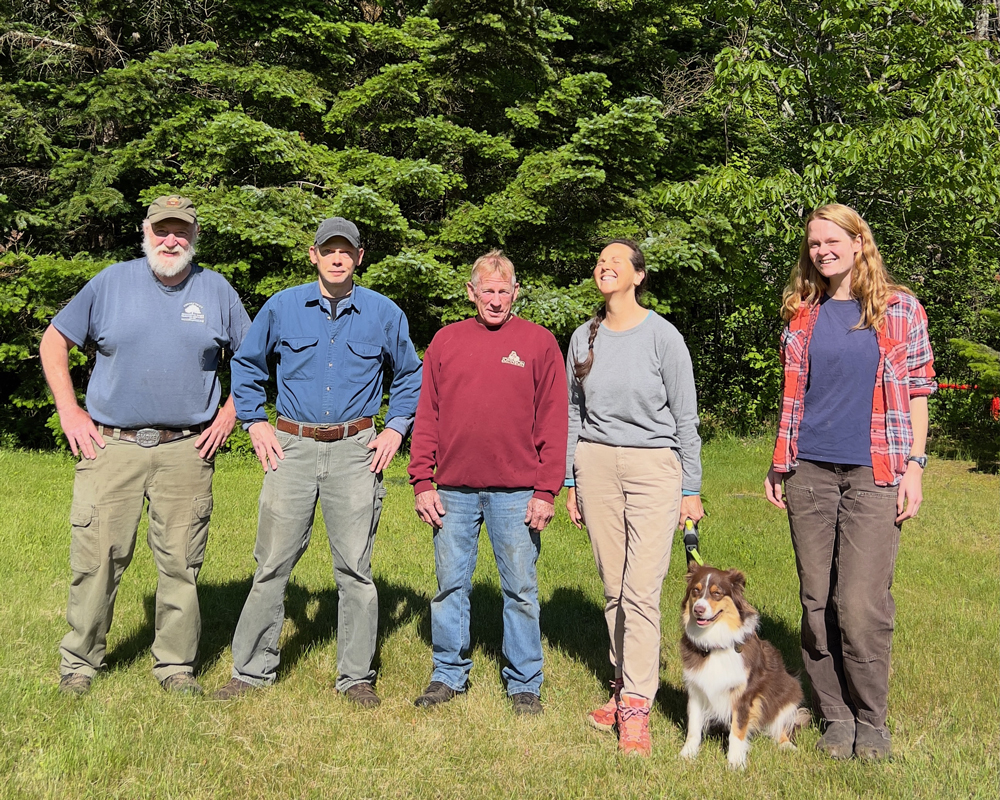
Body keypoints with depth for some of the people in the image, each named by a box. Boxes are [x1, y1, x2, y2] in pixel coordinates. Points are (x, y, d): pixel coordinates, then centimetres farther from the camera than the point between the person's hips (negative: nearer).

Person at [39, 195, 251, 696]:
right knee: (96, 557, -1)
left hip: (187, 449, 1)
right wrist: (68, 411, 4)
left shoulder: (216, 291, 8)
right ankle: (78, 664, 16)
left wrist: (229, 414, 6)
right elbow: (54, 341, 11)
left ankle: (176, 667, 16)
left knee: (180, 563, 4)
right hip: (110, 445, 0)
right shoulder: (111, 282, 5)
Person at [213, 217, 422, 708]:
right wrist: (255, 423, 9)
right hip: (292, 446, 1)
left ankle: (356, 675, 13)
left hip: (355, 451, 0)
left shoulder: (385, 314, 5)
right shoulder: (283, 307, 6)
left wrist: (396, 429, 6)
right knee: (272, 563, 2)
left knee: (355, 567, 2)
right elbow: (246, 364, 18)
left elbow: (409, 378, 18)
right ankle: (252, 669, 15)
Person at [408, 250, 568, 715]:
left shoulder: (539, 343, 2)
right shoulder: (446, 341, 8)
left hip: (515, 492, -2)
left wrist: (546, 490, -6)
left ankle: (524, 682, 18)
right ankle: (449, 674, 25)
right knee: (450, 585, 10)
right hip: (454, 489, 2)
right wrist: (423, 483, 1)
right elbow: (427, 417, 8)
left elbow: (552, 422, -1)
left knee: (520, 589, 6)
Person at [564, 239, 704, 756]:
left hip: (654, 466, -4)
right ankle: (624, 684, 21)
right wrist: (570, 481, 12)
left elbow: (685, 417, -1)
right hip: (596, 465, 4)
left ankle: (636, 708, -4)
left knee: (642, 590, -9)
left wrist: (691, 489, -2)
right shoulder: (584, 337, 9)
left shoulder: (662, 336, -3)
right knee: (613, 587, 7)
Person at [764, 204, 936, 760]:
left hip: (874, 472, -3)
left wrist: (914, 465, -4)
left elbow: (917, 392, 3)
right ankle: (836, 717, 19)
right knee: (818, 602, 5)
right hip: (810, 472, 3)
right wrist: (779, 465, 12)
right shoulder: (803, 314, 12)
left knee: (862, 605, -7)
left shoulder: (899, 308, 5)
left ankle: (872, 721, 12)